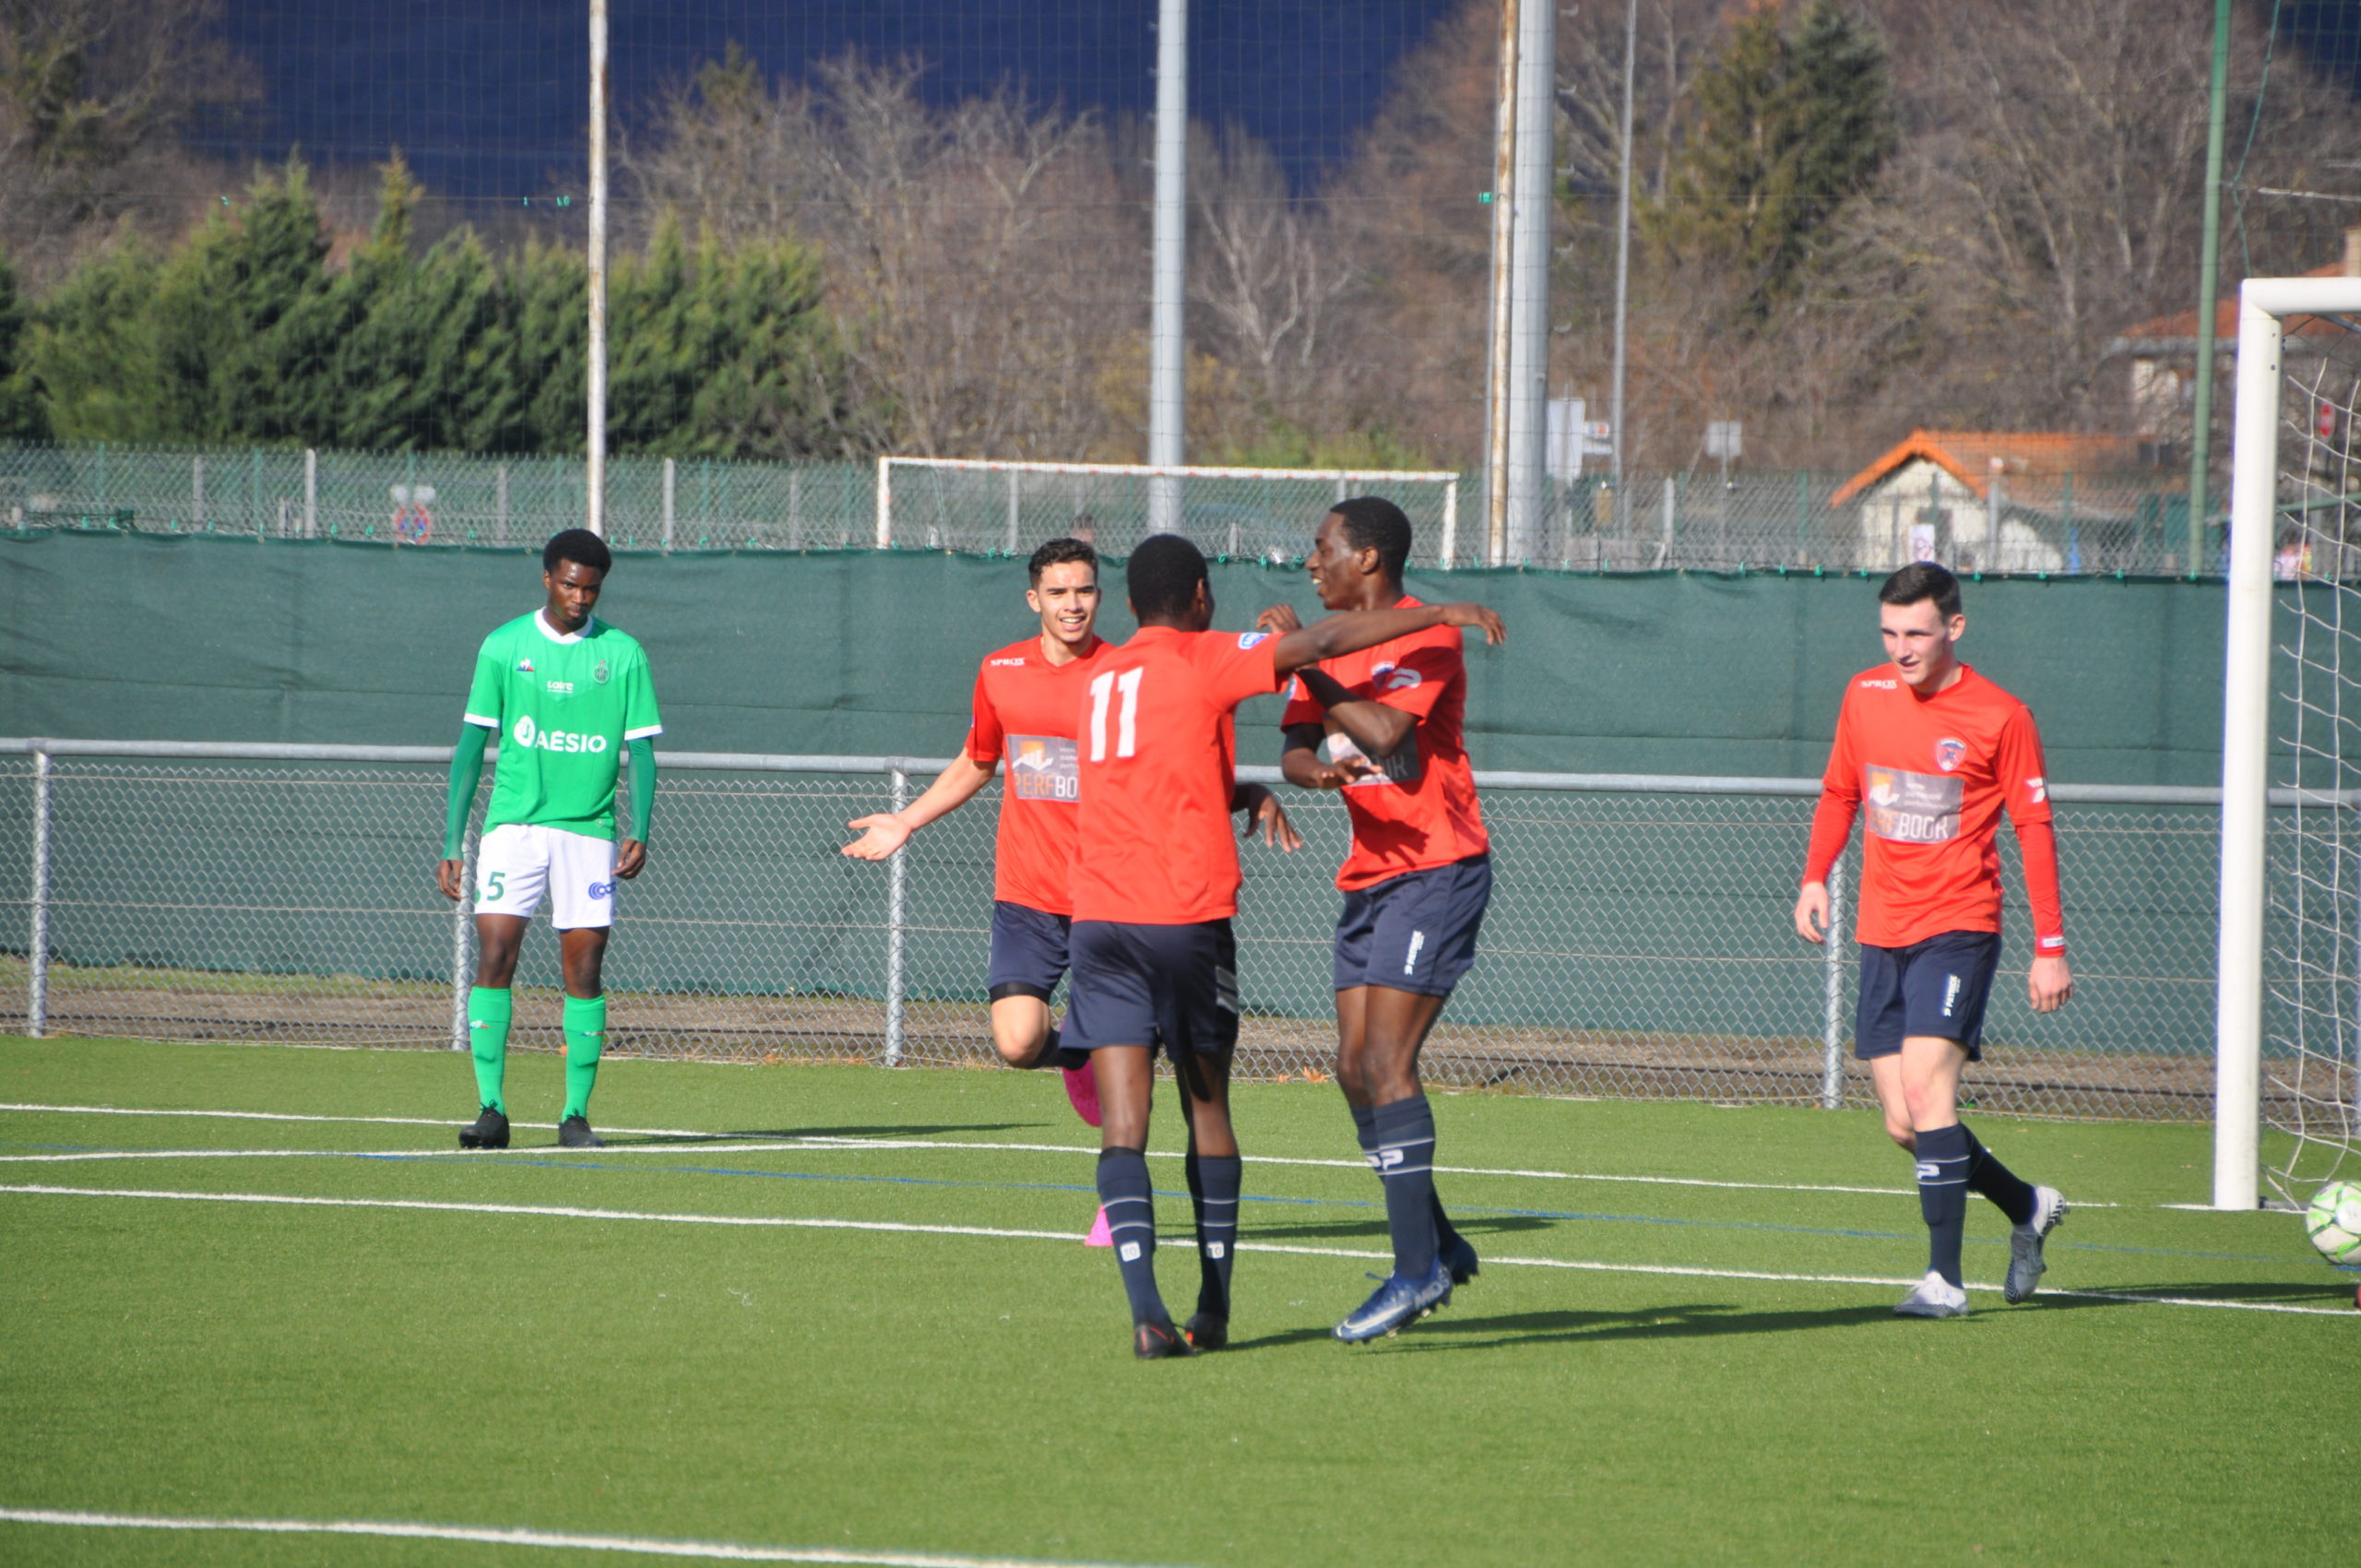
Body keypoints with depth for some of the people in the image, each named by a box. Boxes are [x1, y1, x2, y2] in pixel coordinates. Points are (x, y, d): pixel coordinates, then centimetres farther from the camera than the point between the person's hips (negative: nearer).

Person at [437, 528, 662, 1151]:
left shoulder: (622, 654, 5)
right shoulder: (504, 647, 4)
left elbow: (642, 751, 5)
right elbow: (471, 744, 6)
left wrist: (639, 835, -9)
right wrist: (452, 844, 1)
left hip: (589, 831, 0)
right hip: (512, 826, 0)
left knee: (583, 971, -1)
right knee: (494, 957, -10)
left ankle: (576, 1114, 5)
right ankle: (491, 1110, -8)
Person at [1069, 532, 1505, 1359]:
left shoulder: (1100, 679, 18)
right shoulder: (1204, 661, -1)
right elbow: (1323, 641, -11)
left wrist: (1248, 794, 18)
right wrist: (1441, 614, -9)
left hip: (1099, 914, 4)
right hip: (1186, 917, -4)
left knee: (1124, 1124, -4)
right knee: (1206, 1105, 12)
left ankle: (1146, 1311, -18)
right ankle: (1213, 1309, 17)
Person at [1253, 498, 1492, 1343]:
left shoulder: (1427, 638, -12)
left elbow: (1383, 735, -24)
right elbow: (1296, 747, 6)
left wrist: (1302, 659, -18)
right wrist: (1313, 768, -17)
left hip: (1435, 871, -9)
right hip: (1368, 876, 9)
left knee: (1386, 1064, -16)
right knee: (1356, 1071, 5)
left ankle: (1416, 1267, -15)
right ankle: (1438, 1244, 16)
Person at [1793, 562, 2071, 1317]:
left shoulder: (2000, 717, -6)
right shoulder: (1865, 696, 8)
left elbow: (2034, 830, -3)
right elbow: (1839, 792, 22)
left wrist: (2050, 948, -6)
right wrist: (1815, 877, 6)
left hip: (1958, 926, -6)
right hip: (1881, 933, 6)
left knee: (1925, 1088, -21)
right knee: (1904, 1125, 3)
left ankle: (1944, 1278, -18)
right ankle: (2027, 1207, 27)